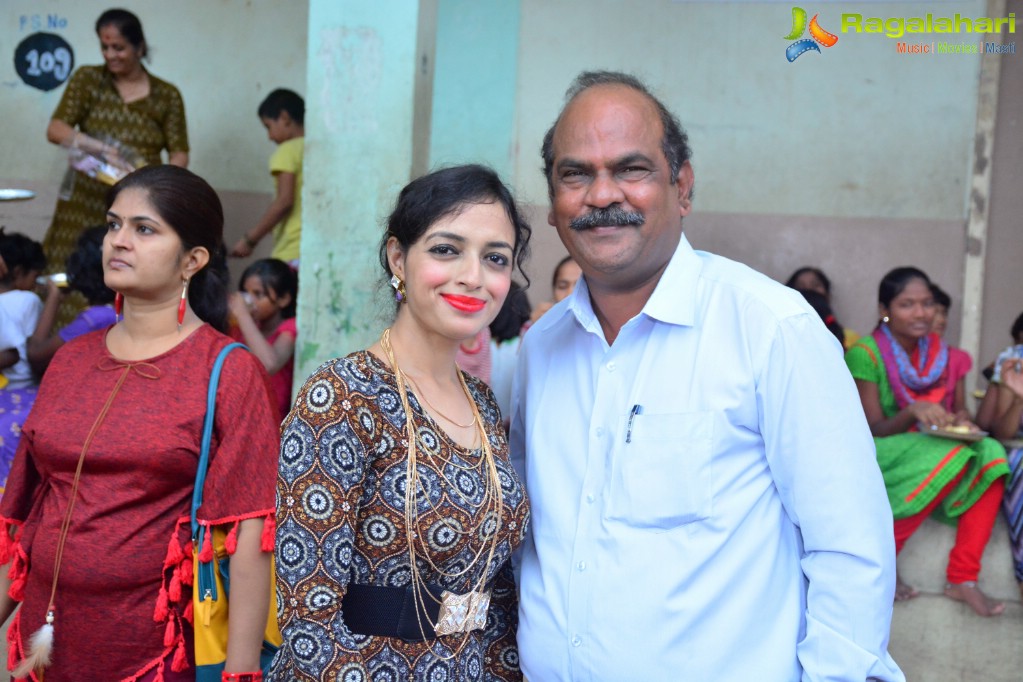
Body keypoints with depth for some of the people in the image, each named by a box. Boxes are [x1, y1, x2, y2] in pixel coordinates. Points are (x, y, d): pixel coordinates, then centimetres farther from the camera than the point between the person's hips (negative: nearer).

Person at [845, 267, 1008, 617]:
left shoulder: (943, 356, 8)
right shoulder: (865, 354, -9)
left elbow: (956, 414, 13)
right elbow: (873, 429, -11)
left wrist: (960, 423, -12)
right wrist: (914, 412, -30)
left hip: (934, 448, 5)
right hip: (877, 457, -5)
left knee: (991, 453, -24)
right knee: (953, 455, -32)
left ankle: (963, 578, -23)